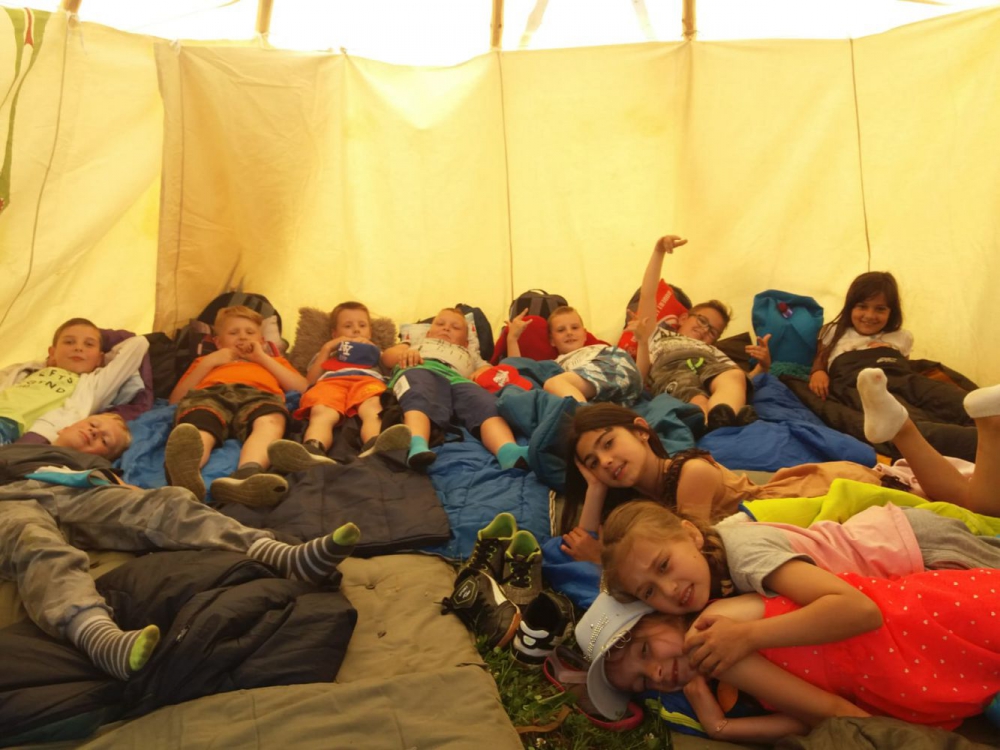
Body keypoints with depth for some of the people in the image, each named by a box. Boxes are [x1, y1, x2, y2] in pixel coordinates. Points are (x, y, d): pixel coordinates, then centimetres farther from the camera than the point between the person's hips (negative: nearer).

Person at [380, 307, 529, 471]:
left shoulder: (469, 357, 49)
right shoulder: (417, 344, 47)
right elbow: (387, 356, 29)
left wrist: (484, 373, 4)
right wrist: (404, 353, 5)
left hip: (459, 380, 1)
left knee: (488, 405, -32)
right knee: (418, 401, -39)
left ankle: (509, 452, -59)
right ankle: (417, 446, -68)